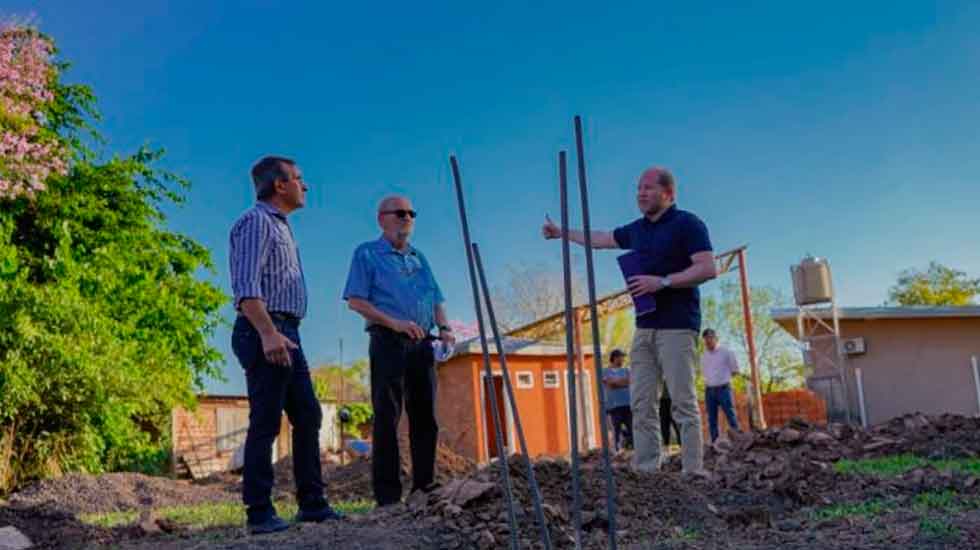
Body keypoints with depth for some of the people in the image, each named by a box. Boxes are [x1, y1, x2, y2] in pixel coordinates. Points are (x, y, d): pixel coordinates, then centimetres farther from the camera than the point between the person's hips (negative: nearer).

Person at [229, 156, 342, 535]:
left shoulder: (280, 226, 24)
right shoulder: (256, 221, -7)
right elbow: (245, 287, -19)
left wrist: (283, 334, 20)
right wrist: (268, 333, -28)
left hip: (286, 333, 10)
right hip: (265, 333, -10)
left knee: (308, 416, 9)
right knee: (266, 422, -7)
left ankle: (312, 503, 15)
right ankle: (260, 513, -1)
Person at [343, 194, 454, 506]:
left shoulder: (419, 258, 22)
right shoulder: (367, 254, 4)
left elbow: (436, 300, 20)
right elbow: (355, 301, -5)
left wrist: (444, 327, 0)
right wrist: (394, 322, -16)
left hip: (422, 344, 6)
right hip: (388, 342, -6)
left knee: (425, 416, 6)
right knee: (387, 418, -6)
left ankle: (425, 486, 14)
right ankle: (387, 495, -4)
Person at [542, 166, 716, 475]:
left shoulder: (687, 224, -5)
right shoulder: (637, 230, 17)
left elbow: (708, 269, -14)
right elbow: (602, 239, 32)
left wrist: (662, 281, -18)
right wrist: (562, 233, 38)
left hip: (676, 326, -7)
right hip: (645, 327, 7)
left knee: (683, 401, -9)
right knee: (641, 403, 2)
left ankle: (693, 472, -7)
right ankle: (645, 470, 4)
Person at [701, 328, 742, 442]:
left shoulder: (726, 352, -1)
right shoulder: (704, 356, 14)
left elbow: (735, 370, 6)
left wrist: (723, 376, 9)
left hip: (723, 388, -5)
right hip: (709, 390, 5)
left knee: (731, 415, -9)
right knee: (712, 419, 3)